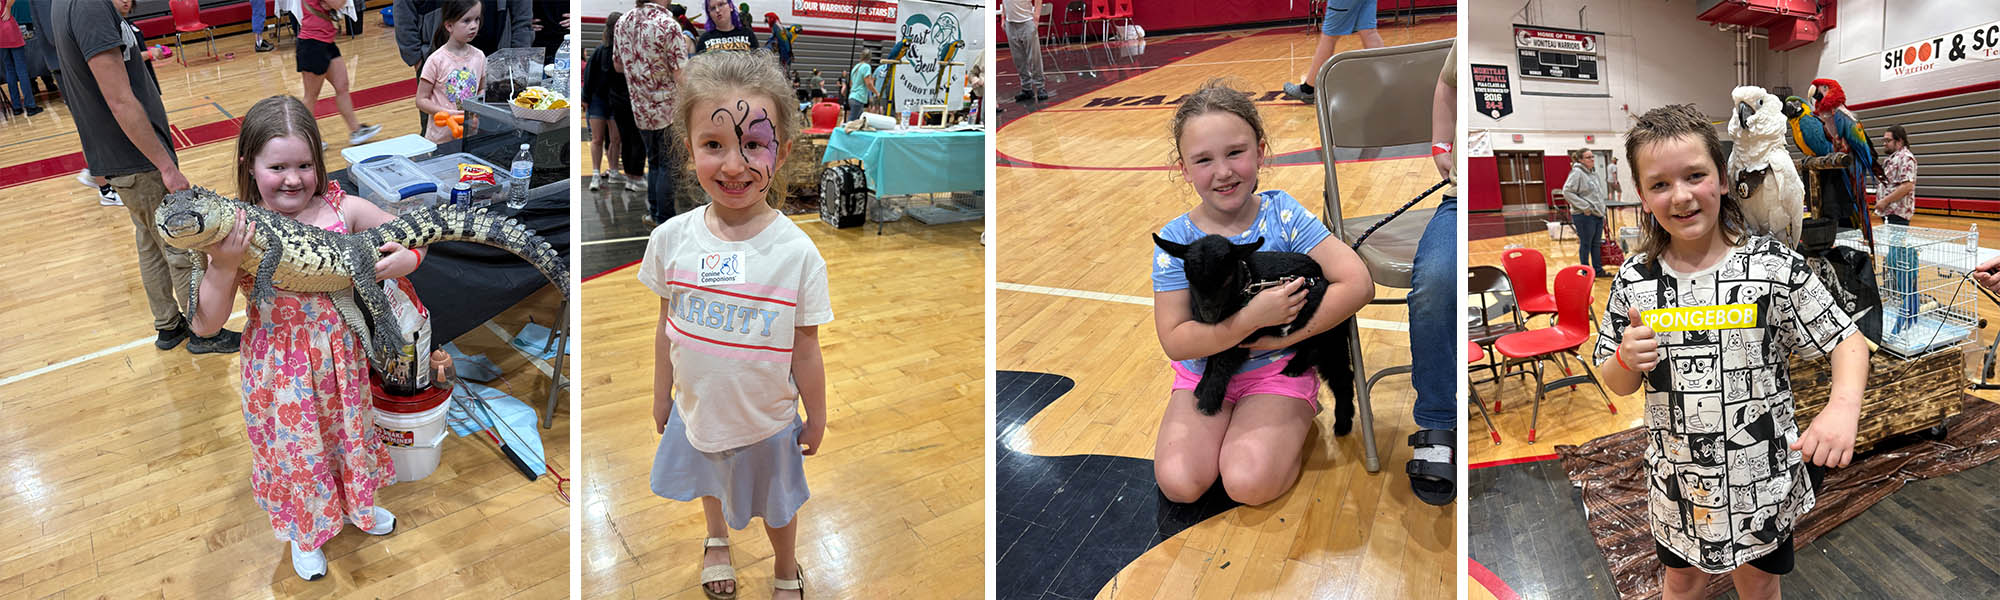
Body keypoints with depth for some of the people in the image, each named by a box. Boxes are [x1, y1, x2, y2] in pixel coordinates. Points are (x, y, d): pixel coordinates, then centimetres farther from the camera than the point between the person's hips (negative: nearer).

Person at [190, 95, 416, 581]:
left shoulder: (342, 209, -13)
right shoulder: (237, 233, -20)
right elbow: (205, 325, -19)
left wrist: (409, 258, -22)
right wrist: (223, 266, -35)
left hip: (339, 356, 3)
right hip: (280, 370, -2)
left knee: (347, 431, 26)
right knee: (293, 449, 19)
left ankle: (354, 503, 57)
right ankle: (304, 533, 47)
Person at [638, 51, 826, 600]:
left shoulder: (797, 254, -24)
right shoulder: (672, 240, -17)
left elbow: (805, 349, -13)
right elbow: (667, 330, -3)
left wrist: (816, 420, -3)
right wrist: (661, 397, 7)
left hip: (767, 420, -3)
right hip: (696, 410, 3)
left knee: (777, 504, 21)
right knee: (707, 481, 30)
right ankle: (716, 540, 63)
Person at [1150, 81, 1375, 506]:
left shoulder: (1281, 214, -11)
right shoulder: (1176, 240, -9)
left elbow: (1357, 284, -17)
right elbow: (1174, 341, -14)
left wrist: (1282, 335, -19)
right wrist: (1251, 320, -27)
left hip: (1278, 368, -2)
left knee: (1249, 482, -23)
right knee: (1179, 483, -19)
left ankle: (1295, 420, 7)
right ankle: (1232, 424, 10)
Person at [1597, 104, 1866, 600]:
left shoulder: (1775, 267, -15)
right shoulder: (1635, 280, -9)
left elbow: (1847, 340, -9)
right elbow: (1616, 385, 1)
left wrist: (1844, 406, -29)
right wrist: (1628, 360, -23)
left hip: (1763, 477, -1)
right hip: (1678, 479, 1)